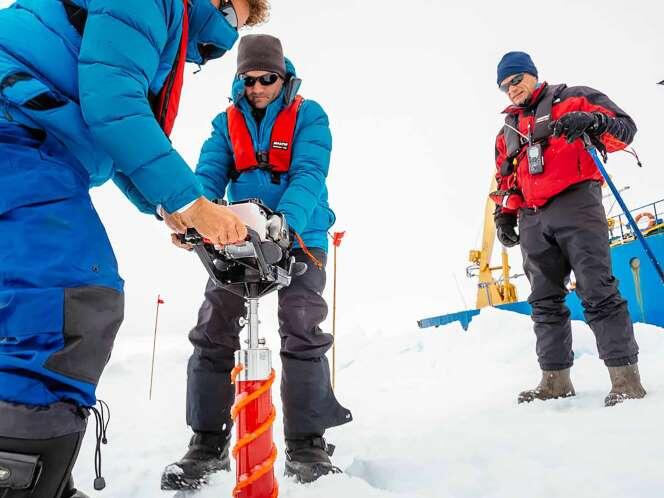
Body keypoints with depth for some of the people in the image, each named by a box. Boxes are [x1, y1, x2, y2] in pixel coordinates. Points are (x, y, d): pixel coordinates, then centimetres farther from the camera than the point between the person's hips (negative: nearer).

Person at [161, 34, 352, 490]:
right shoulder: (227, 122, 12)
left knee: (302, 334, -9)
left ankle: (306, 444, 5)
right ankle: (208, 443, 8)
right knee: (212, 334, -4)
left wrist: (285, 221, -34)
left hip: (299, 237, -3)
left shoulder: (308, 116, 1)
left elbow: (309, 175, -14)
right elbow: (209, 176, 0)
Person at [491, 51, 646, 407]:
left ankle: (625, 376, -6)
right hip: (533, 220, 6)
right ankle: (555, 378, 11)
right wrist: (504, 215, 13)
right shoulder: (507, 131, 26)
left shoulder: (572, 99, 10)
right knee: (544, 302, 5)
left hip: (575, 204, -5)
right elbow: (506, 180, 27)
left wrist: (591, 121, -19)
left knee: (597, 292, -11)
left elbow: (625, 127, 1)